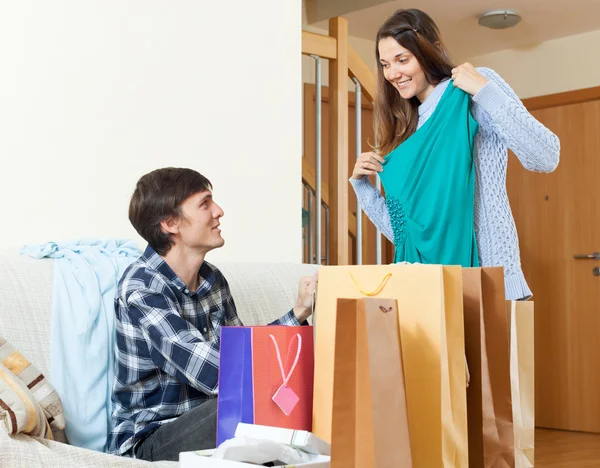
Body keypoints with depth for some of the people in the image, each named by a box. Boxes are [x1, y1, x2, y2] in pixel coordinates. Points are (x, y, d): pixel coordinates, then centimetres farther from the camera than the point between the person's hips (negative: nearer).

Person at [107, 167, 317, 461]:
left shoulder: (212, 278, 4)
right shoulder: (141, 290, -21)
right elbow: (217, 374, -29)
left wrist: (298, 314, -1)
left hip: (207, 419, 7)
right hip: (147, 439, -7)